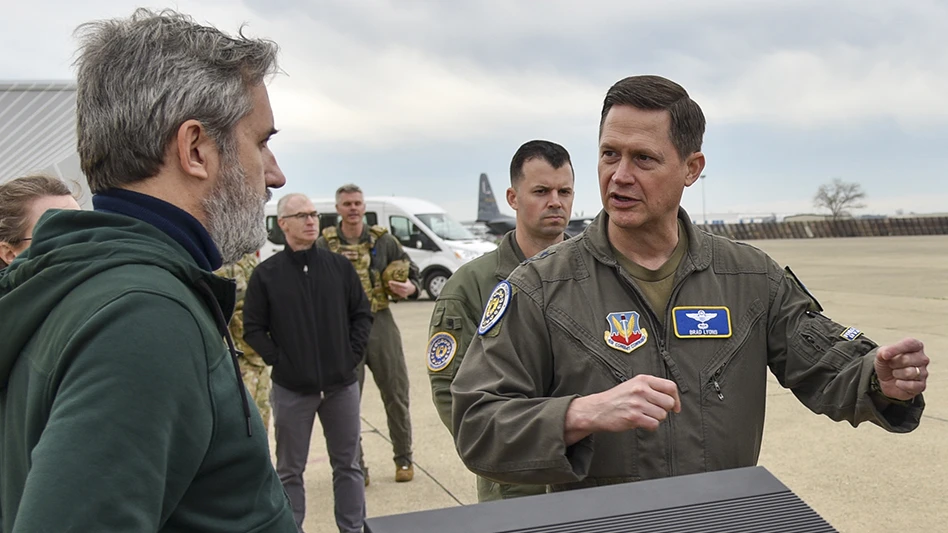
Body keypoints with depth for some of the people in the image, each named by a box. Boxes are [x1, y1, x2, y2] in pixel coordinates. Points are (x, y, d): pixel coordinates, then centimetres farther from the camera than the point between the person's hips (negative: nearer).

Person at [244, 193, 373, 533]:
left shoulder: (339, 266, 2)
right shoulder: (266, 274, -4)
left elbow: (362, 314, 8)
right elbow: (253, 328, -2)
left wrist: (353, 354, -1)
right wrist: (278, 360, -10)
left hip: (341, 384, 2)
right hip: (291, 389, -2)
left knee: (347, 465, 13)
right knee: (290, 471, 10)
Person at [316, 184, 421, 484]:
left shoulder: (382, 240, 5)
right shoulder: (325, 245, 2)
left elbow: (412, 270, 12)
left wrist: (411, 288, -9)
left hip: (380, 322, 1)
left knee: (396, 394, 7)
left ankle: (404, 459, 23)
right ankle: (355, 465, 17)